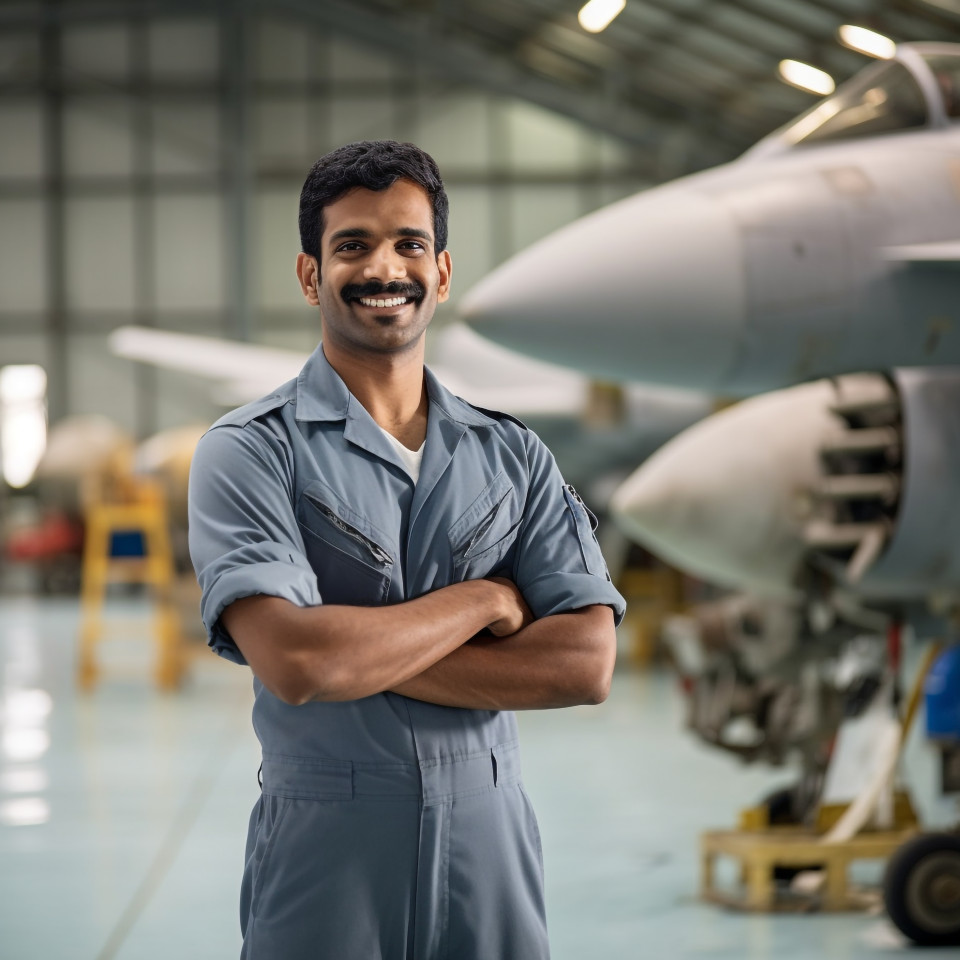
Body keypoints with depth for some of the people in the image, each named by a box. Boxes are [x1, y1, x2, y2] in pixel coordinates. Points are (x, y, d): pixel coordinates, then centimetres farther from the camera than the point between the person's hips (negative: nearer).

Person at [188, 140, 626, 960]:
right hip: (326, 864, -3)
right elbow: (294, 663, -20)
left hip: (491, 852, 3)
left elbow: (586, 665, -7)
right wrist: (482, 601, -8)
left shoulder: (514, 456, 6)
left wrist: (362, 653, -14)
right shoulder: (248, 453, -5)